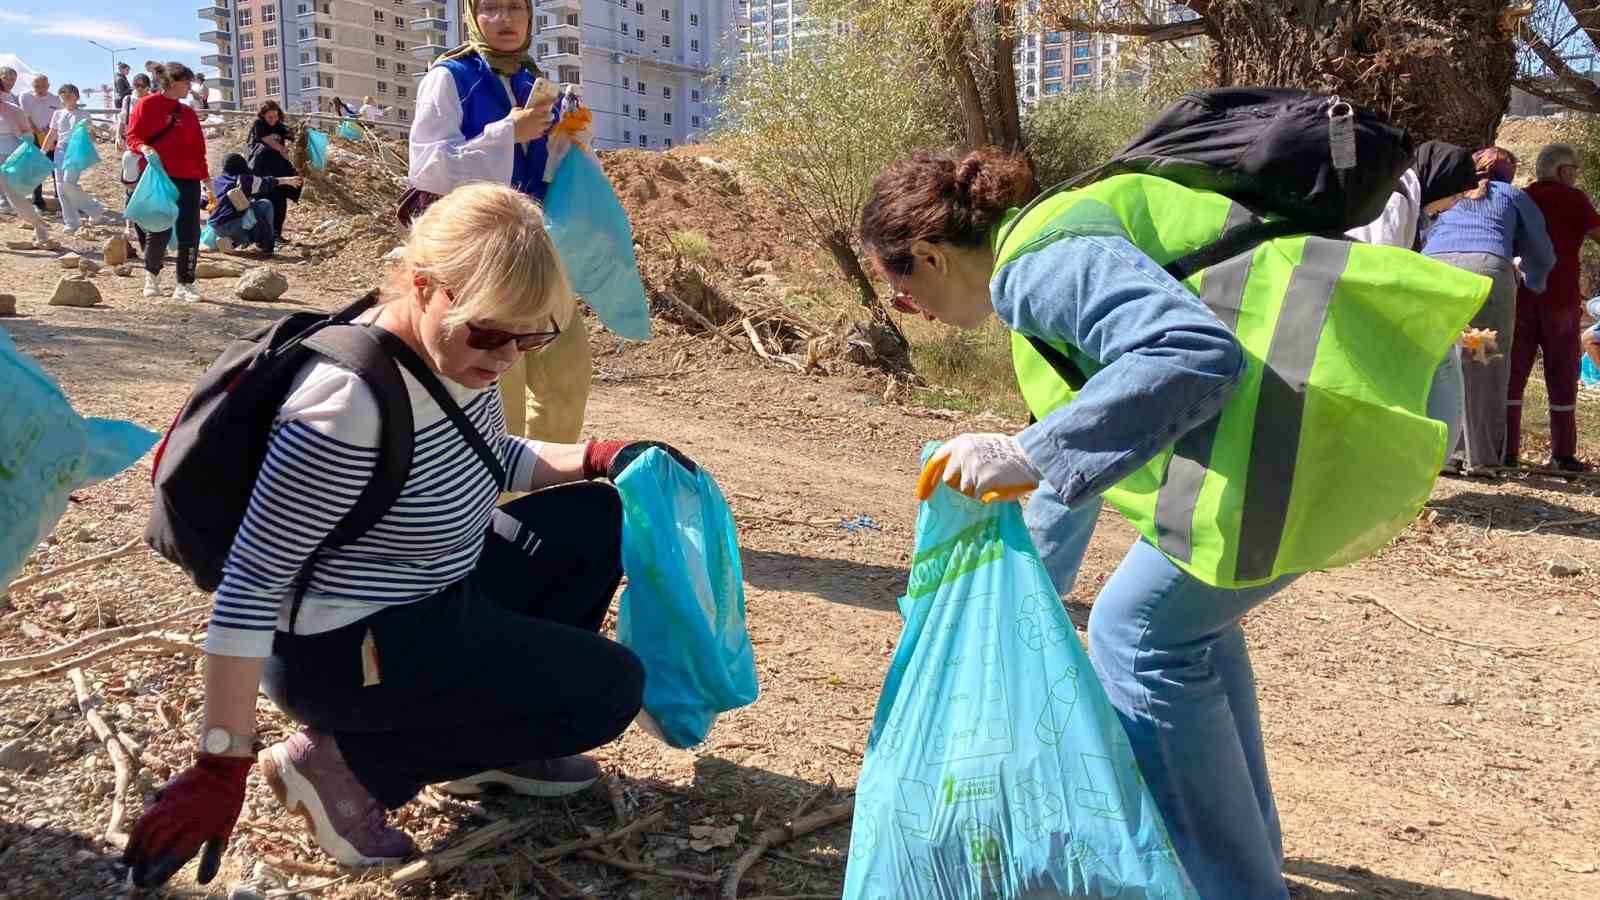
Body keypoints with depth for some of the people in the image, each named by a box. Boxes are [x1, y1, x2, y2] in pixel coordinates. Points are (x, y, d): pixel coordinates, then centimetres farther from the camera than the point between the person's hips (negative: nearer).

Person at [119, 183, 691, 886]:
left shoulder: (456, 354, -6)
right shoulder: (351, 406, -32)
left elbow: (495, 459, 15)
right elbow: (251, 581, -28)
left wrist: (601, 457, -1)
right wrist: (220, 767, -25)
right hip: (342, 650, -9)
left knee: (593, 520, 8)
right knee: (610, 689, -8)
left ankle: (488, 731, 14)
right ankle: (350, 762, -4)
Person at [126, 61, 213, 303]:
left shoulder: (189, 114, 15)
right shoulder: (148, 105, 1)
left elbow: (198, 150, 14)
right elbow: (132, 137, -1)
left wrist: (206, 179, 9)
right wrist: (143, 147, -21)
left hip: (187, 179, 4)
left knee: (189, 232, -4)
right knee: (160, 230, -4)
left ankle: (185, 285, 4)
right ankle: (152, 275, 22)